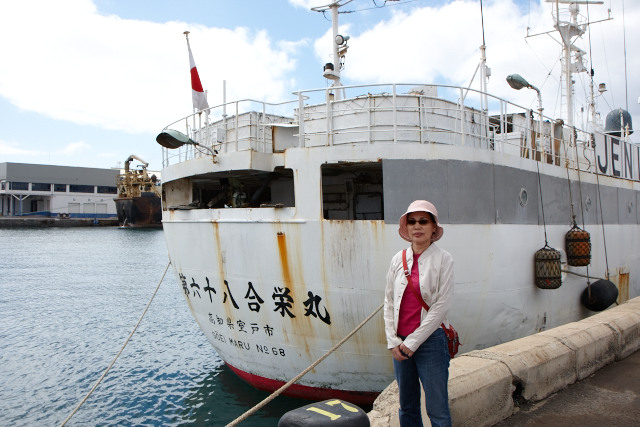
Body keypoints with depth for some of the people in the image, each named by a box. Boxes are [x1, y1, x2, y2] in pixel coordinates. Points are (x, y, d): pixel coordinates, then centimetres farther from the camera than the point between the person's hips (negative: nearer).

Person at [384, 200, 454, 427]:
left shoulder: (443, 259, -5)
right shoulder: (398, 259, 6)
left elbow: (441, 305, -10)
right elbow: (389, 301, 7)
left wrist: (413, 341, -11)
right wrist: (393, 341, -1)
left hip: (430, 340, -4)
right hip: (401, 343, 4)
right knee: (407, 407, 14)